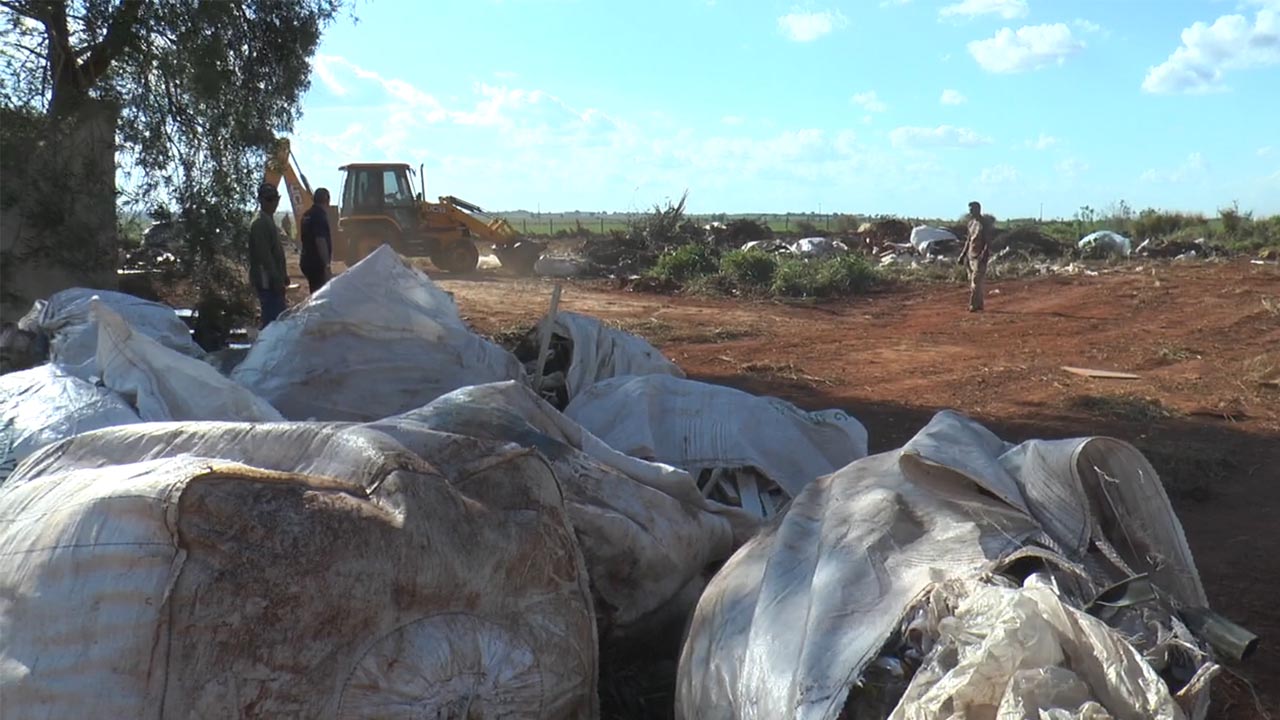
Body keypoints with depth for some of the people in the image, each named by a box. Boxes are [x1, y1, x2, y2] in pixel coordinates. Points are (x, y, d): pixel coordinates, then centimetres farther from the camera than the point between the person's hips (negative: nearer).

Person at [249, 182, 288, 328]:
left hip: (272, 280, 10)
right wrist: (277, 280, -21)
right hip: (267, 281, -10)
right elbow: (264, 254, -21)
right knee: (273, 319, -12)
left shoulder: (269, 220, 18)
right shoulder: (260, 223, -14)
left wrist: (283, 276, 20)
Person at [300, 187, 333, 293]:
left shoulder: (306, 216, 14)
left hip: (307, 261, 10)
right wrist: (326, 265, -22)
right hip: (317, 263, -10)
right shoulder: (320, 216, -15)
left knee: (315, 294, 15)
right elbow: (321, 241, -23)